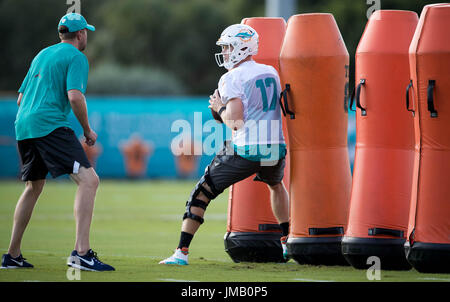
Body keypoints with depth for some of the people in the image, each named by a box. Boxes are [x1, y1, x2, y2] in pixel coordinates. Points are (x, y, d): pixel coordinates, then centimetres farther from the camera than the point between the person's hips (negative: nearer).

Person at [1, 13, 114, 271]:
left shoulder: (42, 54, 24)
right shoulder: (76, 57, 0)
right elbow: (74, 96, -14)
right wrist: (88, 130, -3)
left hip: (23, 126, 9)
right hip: (51, 125, -9)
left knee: (34, 187, 23)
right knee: (88, 179, -14)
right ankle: (82, 253, -28)